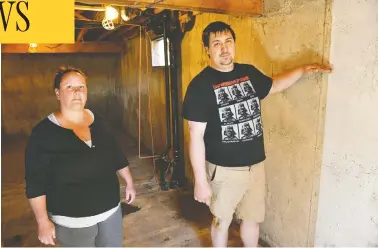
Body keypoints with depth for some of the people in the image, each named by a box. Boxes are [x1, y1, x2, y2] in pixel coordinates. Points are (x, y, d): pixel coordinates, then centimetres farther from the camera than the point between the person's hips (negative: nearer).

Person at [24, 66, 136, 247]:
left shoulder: (98, 121, -1)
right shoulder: (43, 132, -14)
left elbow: (117, 155, 9)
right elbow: (36, 183, -12)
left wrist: (129, 183, 12)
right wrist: (43, 222, -12)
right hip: (72, 221, -4)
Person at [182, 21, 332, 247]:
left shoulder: (249, 72, 2)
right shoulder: (200, 85, -15)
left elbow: (274, 86, 24)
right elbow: (196, 136, -16)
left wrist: (303, 70, 10)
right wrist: (201, 180, -16)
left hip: (256, 164, 5)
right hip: (224, 169, -5)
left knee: (252, 218, 22)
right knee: (222, 220, 17)